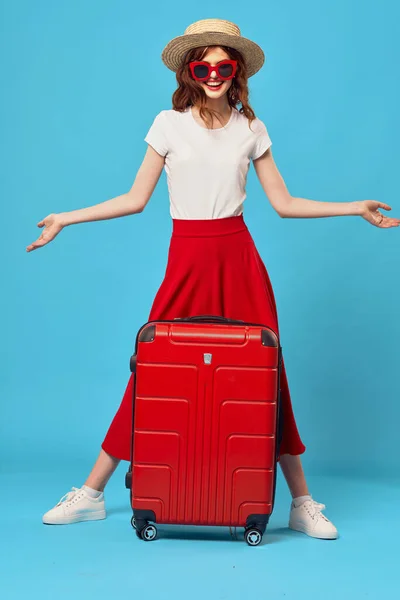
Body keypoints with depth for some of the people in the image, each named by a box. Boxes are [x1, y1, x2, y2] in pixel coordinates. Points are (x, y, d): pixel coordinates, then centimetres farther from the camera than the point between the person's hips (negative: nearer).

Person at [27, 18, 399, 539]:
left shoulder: (251, 129, 8)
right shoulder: (170, 124, 4)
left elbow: (284, 203, 10)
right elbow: (136, 199, 5)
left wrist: (356, 208, 8)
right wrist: (64, 219, 2)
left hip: (239, 258, 1)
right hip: (188, 258, -1)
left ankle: (302, 503, 12)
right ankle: (91, 495, 13)